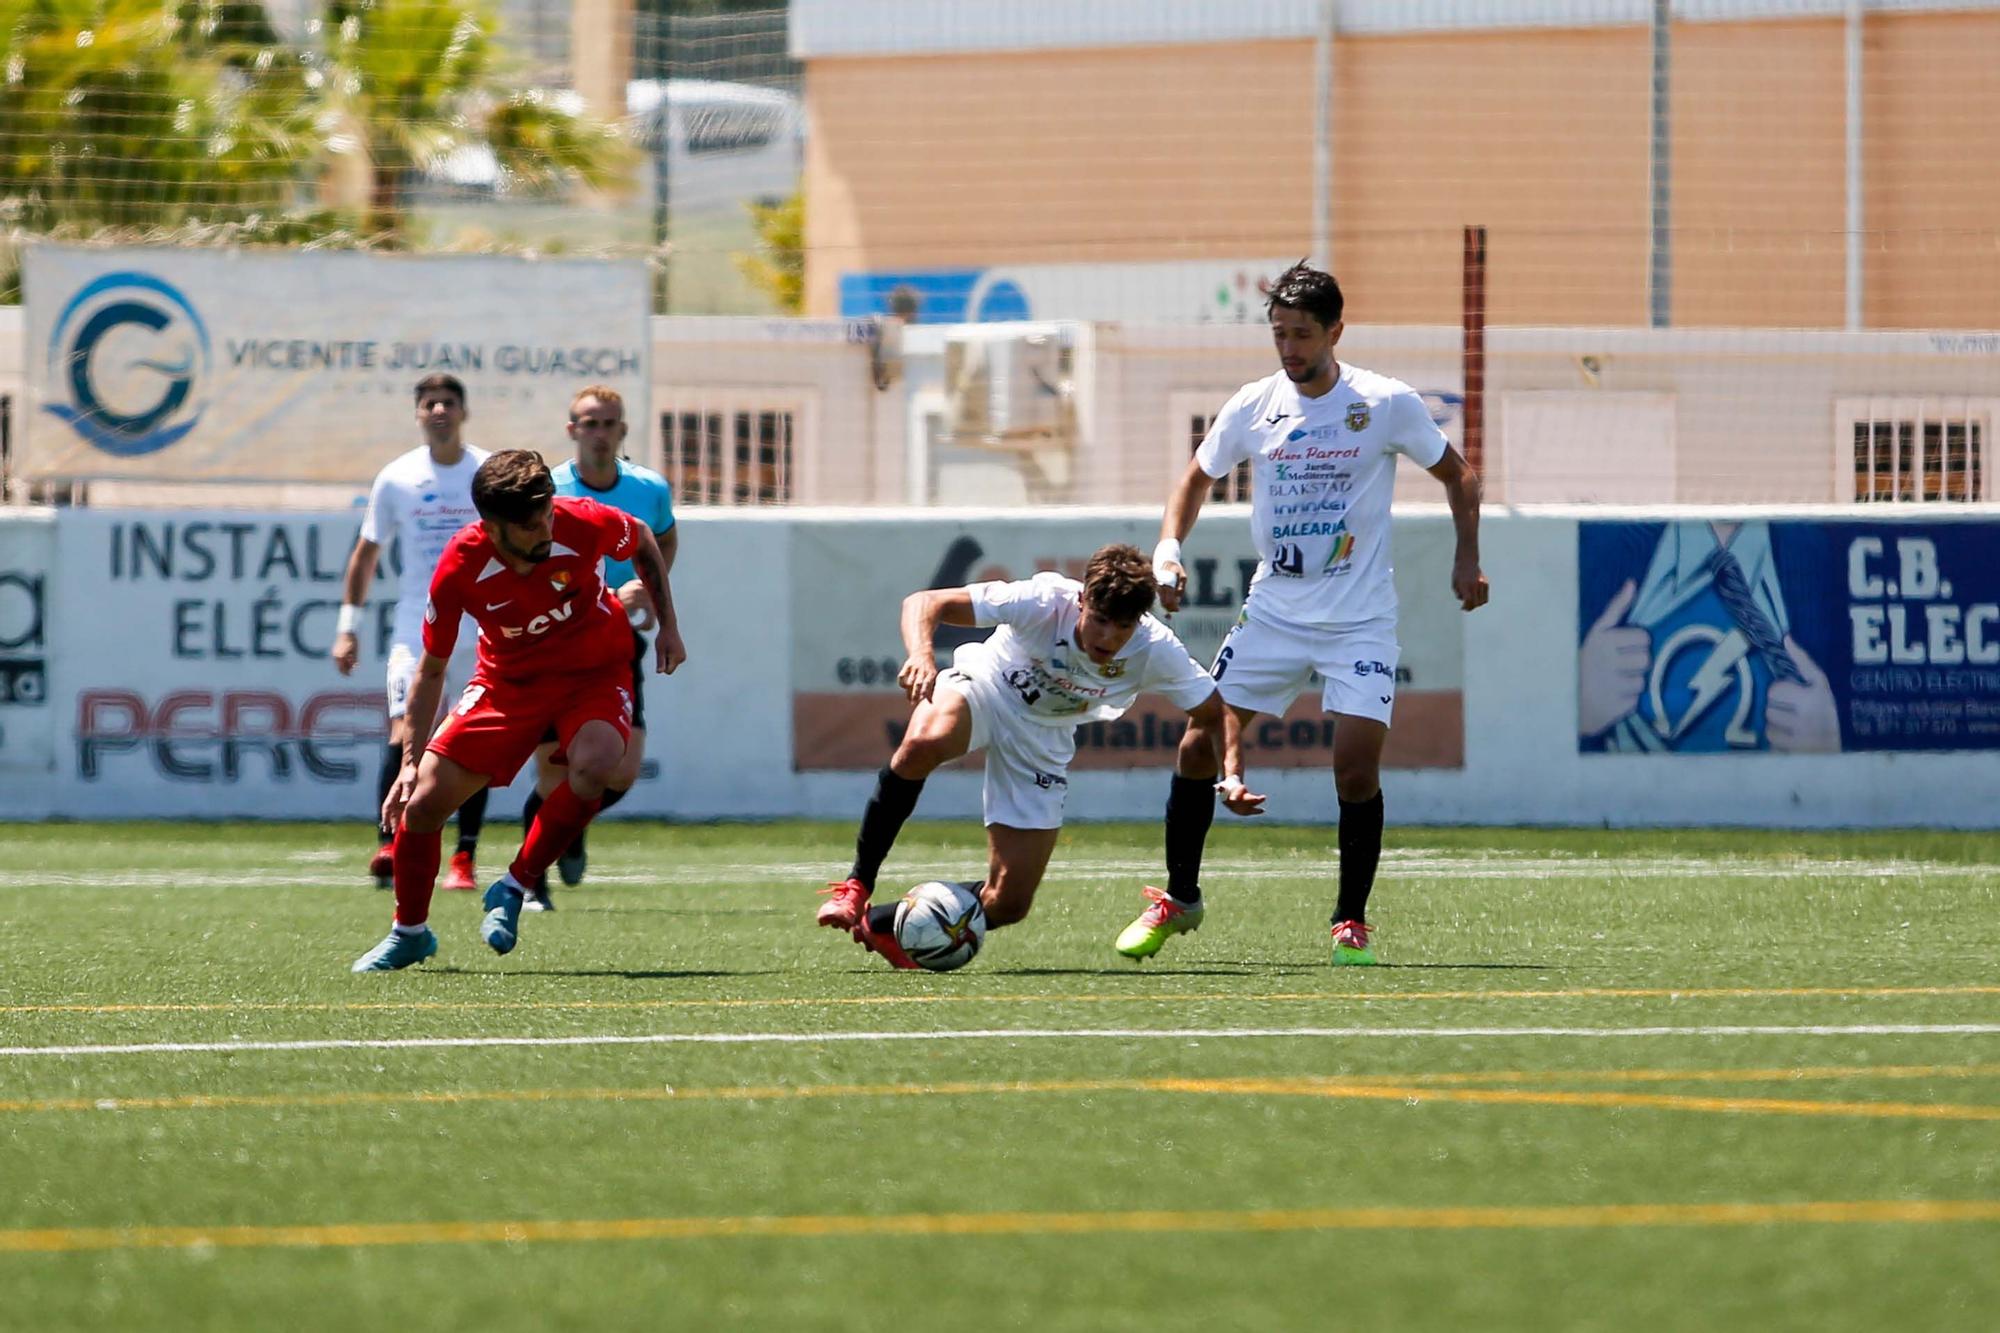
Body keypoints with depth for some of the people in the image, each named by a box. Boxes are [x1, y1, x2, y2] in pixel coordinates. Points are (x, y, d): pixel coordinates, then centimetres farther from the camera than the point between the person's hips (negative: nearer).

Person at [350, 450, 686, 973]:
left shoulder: (584, 525, -26)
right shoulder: (460, 570, -25)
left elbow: (644, 542, 1)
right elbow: (432, 668, -10)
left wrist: (667, 626, 1)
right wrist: (410, 761, -15)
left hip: (594, 672, -1)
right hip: (508, 680, 1)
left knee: (594, 764, -34)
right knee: (422, 801, -8)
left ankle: (512, 890, -13)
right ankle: (409, 932, 19)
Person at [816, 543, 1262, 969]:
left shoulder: (1156, 651, -25)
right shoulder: (1045, 602, -32)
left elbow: (1215, 716, -9)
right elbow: (924, 603, -34)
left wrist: (1232, 778, -29)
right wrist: (922, 656, -55)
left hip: (1042, 741, 3)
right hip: (983, 690, -3)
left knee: (1008, 904, -7)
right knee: (923, 743, -41)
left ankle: (882, 925, 17)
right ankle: (856, 887, -25)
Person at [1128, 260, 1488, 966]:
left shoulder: (1386, 404, -8)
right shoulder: (1252, 407, -1)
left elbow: (1457, 474, 6)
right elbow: (1197, 478, 15)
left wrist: (1467, 558, -3)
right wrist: (1169, 545, -1)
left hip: (1359, 621, -3)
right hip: (1272, 610, 3)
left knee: (1357, 765, -15)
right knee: (1199, 745, -3)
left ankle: (1351, 921, 2)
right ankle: (1180, 898, 16)